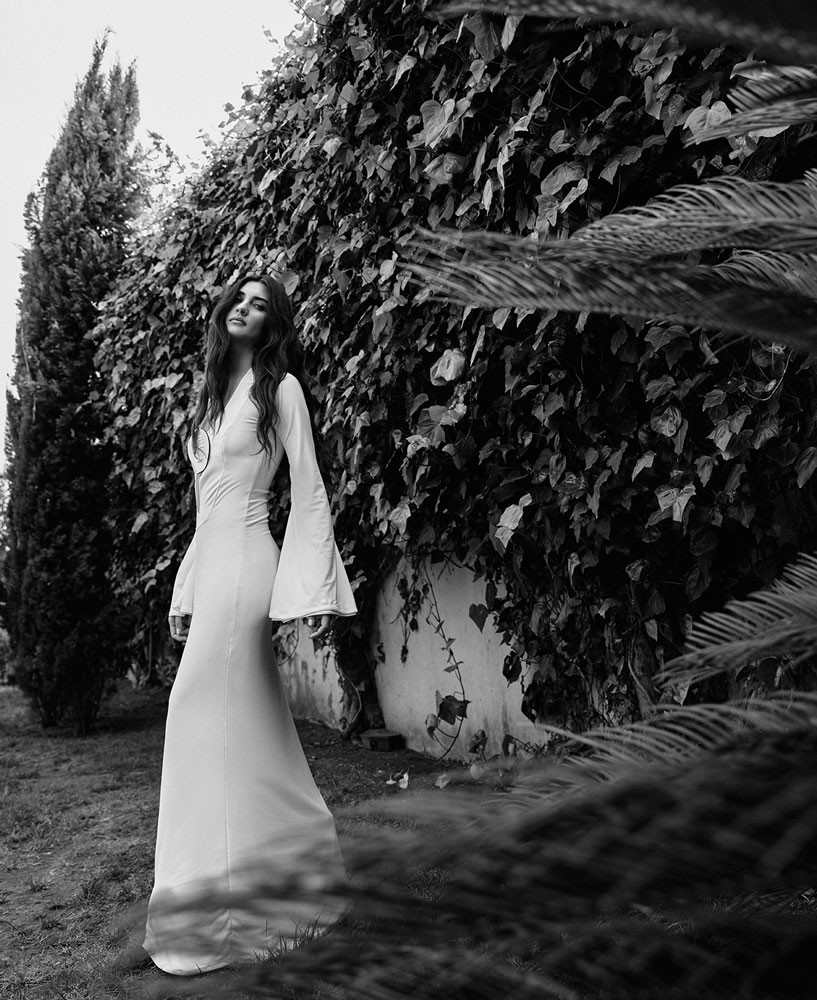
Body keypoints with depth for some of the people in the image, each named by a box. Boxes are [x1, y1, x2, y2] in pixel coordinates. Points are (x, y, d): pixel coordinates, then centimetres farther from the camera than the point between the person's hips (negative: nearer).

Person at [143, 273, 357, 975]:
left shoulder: (280, 388, -2)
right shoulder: (215, 393, 19)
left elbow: (310, 493, -7)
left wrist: (315, 590, -13)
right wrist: (186, 596, 17)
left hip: (245, 559, -8)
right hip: (208, 560, 8)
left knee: (206, 712, -9)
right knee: (251, 725, 10)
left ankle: (208, 913, 1)